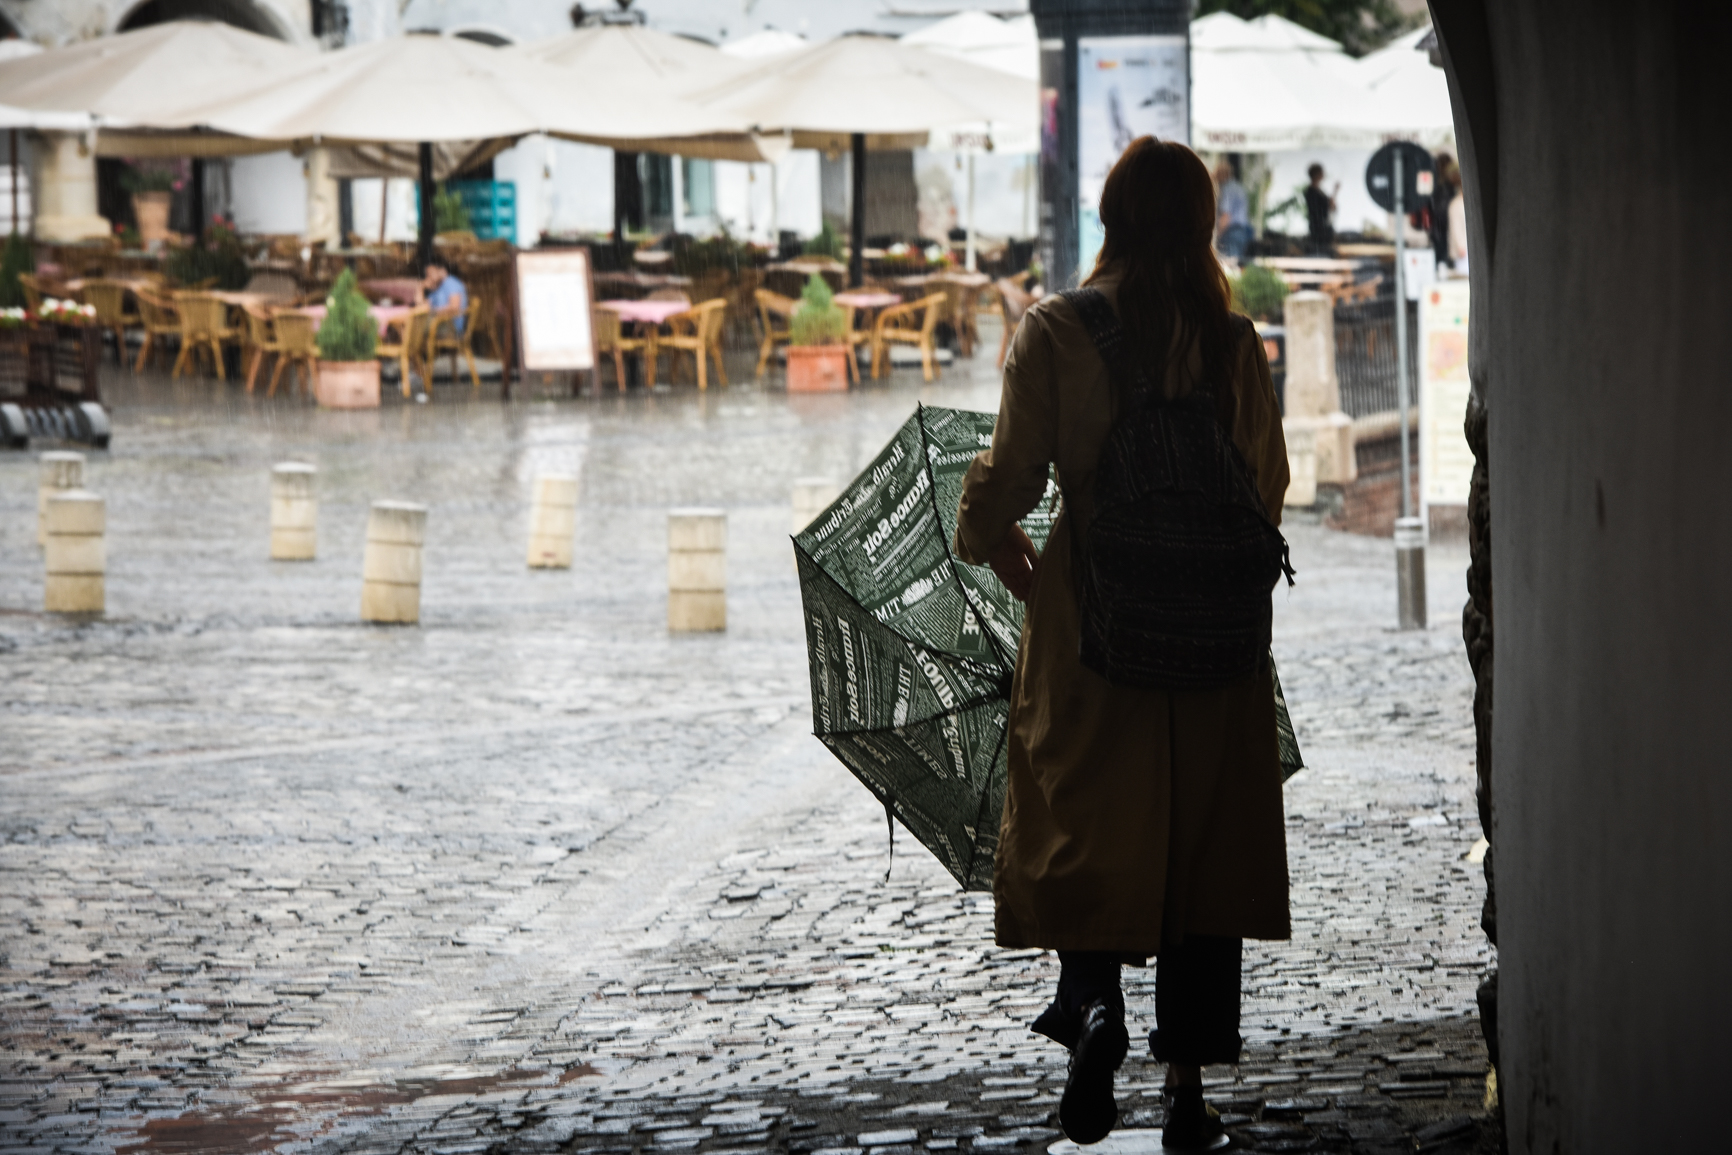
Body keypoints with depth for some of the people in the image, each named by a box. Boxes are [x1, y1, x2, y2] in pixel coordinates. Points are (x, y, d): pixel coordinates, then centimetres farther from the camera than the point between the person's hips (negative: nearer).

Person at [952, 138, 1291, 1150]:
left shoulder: (1055, 332, -7)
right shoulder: (1235, 342, -1)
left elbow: (1011, 477, -8)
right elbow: (1268, 489, 6)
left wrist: (998, 547, 13)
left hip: (1088, 612, -2)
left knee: (1084, 827, 8)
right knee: (1203, 839, 8)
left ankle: (1095, 1000, -19)